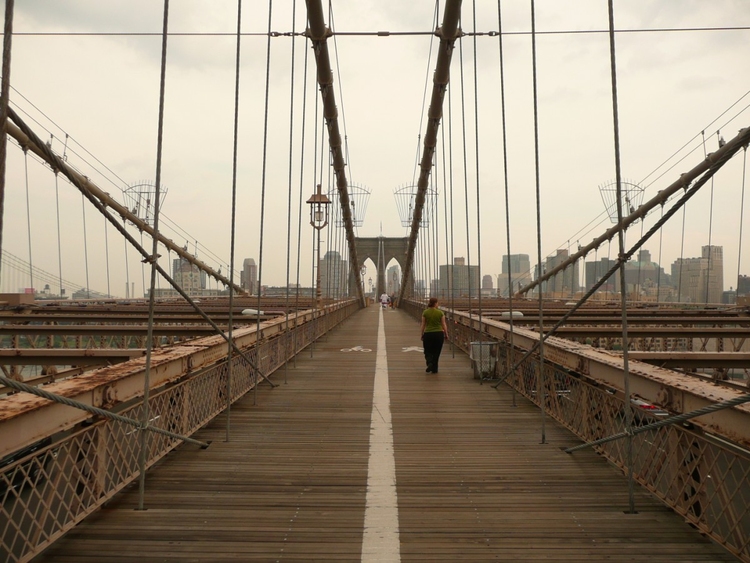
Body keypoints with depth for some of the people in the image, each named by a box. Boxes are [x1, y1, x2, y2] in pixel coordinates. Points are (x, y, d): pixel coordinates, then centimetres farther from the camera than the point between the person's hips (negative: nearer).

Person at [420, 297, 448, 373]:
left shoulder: (425, 312, -3)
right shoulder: (440, 313, -4)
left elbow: (423, 325, 1)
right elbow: (443, 324, -1)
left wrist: (422, 335, 10)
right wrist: (446, 334, 9)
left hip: (428, 334, 0)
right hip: (439, 334, 0)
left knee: (428, 351, 13)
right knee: (436, 352, 11)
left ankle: (429, 363, -13)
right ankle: (434, 369, 14)